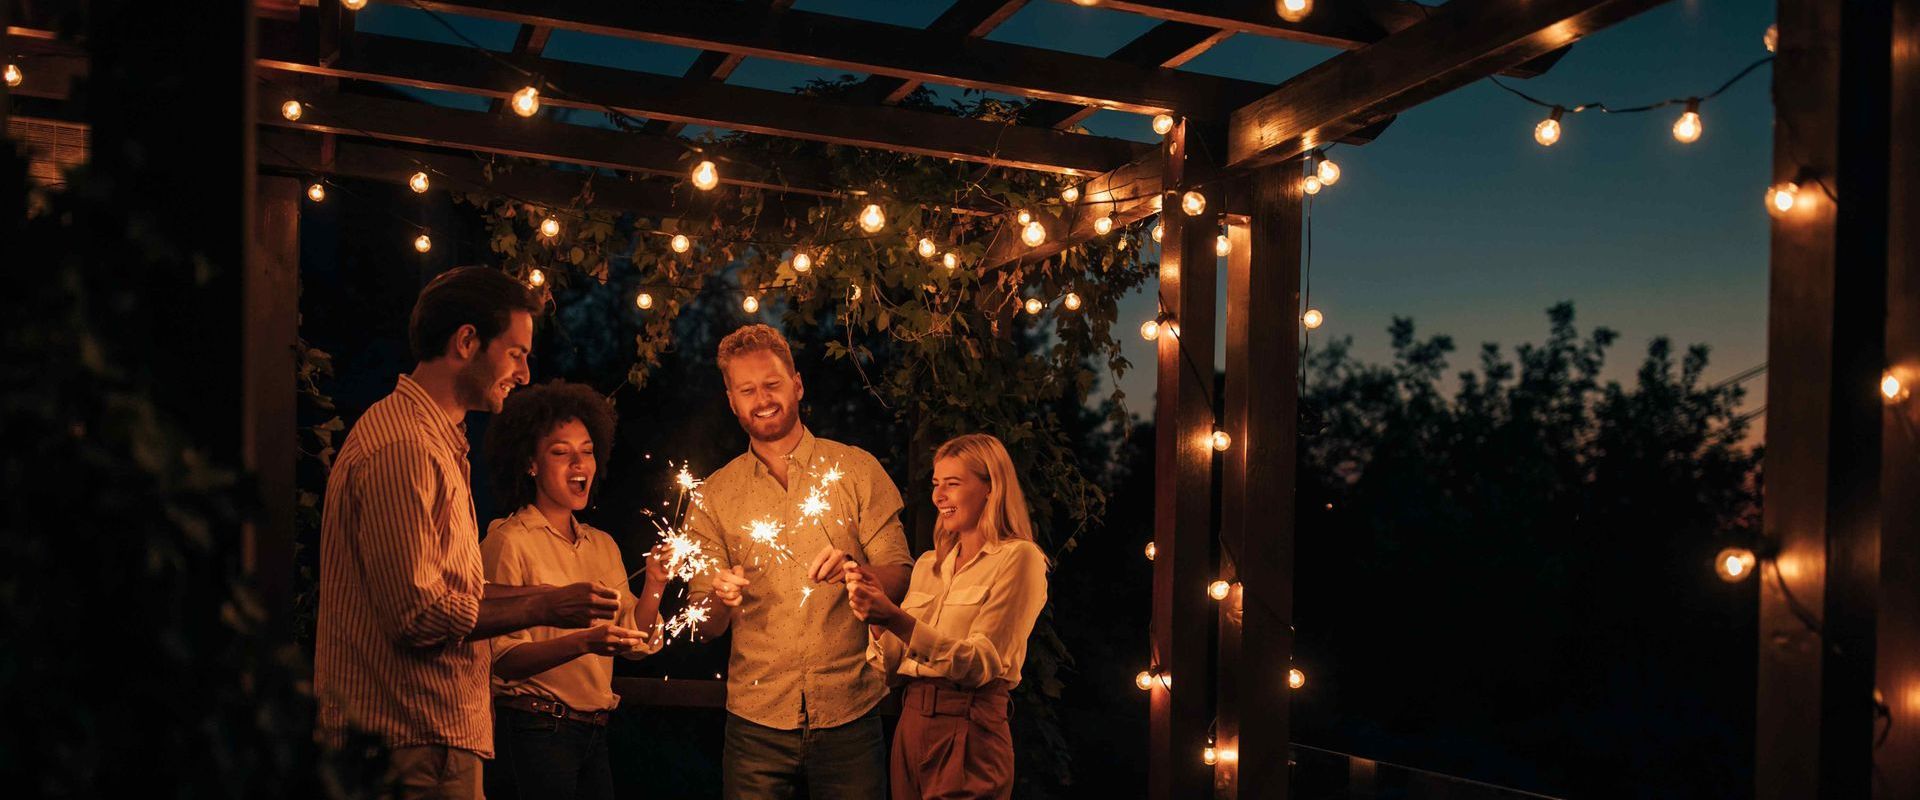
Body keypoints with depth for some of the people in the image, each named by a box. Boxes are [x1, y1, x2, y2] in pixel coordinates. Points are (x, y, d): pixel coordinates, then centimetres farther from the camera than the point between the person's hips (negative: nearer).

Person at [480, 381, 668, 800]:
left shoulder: (603, 545, 12)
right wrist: (583, 643, -28)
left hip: (593, 732, 6)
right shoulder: (508, 541, -8)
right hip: (534, 731, -6)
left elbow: (637, 643, 7)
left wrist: (655, 584, -7)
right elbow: (502, 657, -16)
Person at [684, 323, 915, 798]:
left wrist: (856, 571, -23)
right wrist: (721, 600, -19)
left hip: (850, 711, -1)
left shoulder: (856, 470, 2)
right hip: (757, 721, 1)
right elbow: (704, 629, 4)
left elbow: (900, 579, -2)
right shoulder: (713, 496, 6)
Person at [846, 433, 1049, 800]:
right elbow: (893, 666, 10)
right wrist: (875, 616, -8)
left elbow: (980, 664, -17)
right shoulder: (928, 564, 13)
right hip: (910, 726, 6)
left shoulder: (1018, 559, -7)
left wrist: (896, 619, -26)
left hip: (968, 736, -6)